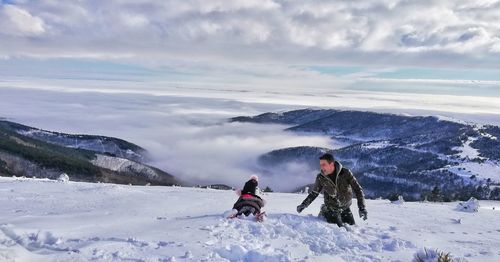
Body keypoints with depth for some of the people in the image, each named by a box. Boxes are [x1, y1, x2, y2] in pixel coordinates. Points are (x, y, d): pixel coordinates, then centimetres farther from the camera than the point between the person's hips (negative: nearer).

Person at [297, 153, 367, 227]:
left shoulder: (345, 173, -19)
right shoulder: (320, 178, -15)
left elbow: (357, 189, -15)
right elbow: (314, 193, 0)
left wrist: (362, 208, -22)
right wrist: (304, 204, -10)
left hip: (345, 208, 1)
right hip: (331, 209, -1)